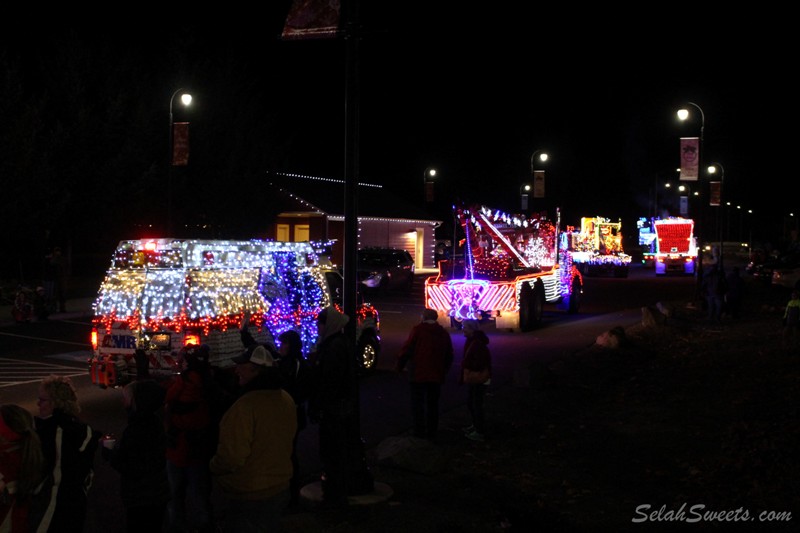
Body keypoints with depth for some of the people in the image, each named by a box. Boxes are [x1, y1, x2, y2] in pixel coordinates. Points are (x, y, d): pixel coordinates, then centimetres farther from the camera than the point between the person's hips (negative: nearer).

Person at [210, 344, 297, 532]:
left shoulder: (246, 404, -26)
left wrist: (214, 467, -6)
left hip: (249, 496, -8)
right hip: (281, 488, 8)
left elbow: (232, 457, -26)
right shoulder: (287, 400, 1)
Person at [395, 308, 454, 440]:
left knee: (418, 404, 3)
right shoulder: (444, 333, 8)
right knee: (433, 404, 15)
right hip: (436, 376, 5)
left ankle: (419, 434, 2)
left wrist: (399, 366, -2)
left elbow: (406, 350, -13)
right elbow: (449, 356, 13)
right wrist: (443, 372, 24)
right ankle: (432, 433, 21)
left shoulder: (418, 330, -10)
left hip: (418, 375, -5)